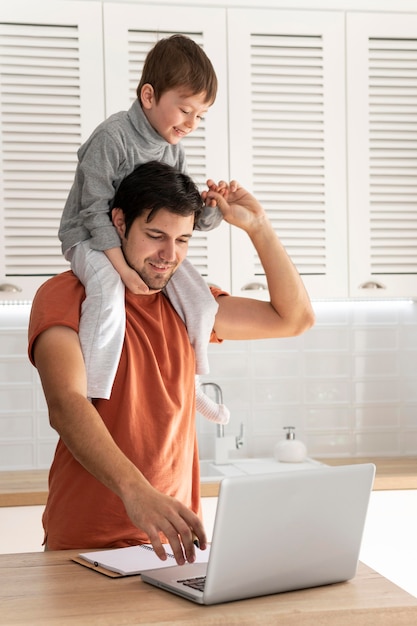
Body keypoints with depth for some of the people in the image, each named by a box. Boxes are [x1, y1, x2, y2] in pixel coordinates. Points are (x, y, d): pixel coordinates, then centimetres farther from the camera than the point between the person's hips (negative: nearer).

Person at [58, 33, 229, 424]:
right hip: (90, 238, -7)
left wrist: (212, 207, -18)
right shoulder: (112, 136, -21)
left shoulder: (173, 151, 2)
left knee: (198, 295, -6)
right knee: (108, 292, -37)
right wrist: (122, 268, -29)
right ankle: (92, 396, -30)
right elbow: (95, 209, -22)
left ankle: (190, 383, 15)